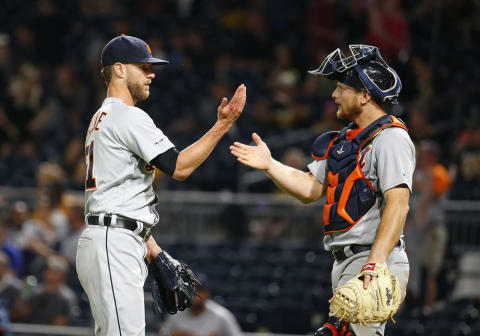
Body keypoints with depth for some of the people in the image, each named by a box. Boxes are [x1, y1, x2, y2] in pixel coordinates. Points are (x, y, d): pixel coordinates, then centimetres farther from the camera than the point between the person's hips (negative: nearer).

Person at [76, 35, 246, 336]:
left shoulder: (102, 118, 24)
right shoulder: (128, 117, -9)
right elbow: (178, 167, -17)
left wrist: (152, 248, 22)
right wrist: (222, 125, -16)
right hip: (113, 243, -11)